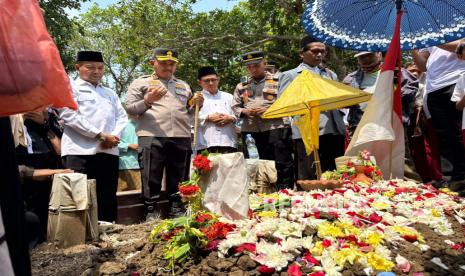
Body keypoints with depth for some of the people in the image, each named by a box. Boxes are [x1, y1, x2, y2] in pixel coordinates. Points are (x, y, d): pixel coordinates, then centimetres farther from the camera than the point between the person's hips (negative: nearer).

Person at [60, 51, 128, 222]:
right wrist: (100, 136, -13)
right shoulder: (70, 88, 8)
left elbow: (121, 117, 15)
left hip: (109, 151, 5)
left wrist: (114, 136, -6)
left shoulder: (110, 93, 25)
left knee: (108, 199, 6)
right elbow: (69, 115, -8)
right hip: (81, 151, -5)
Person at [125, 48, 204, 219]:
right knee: (152, 179, -4)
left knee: (178, 179, 8)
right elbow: (130, 108, 2)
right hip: (152, 137, -4)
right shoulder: (141, 83, 10)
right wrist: (148, 101, -14)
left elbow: (189, 112, 27)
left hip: (181, 138, 4)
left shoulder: (183, 85, 23)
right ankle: (152, 212, 5)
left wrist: (197, 104, 5)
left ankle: (176, 211, 18)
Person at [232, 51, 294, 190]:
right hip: (251, 130, 4)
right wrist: (245, 112, -6)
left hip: (275, 127, -3)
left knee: (283, 163, -3)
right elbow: (235, 107, 16)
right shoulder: (241, 86, 17)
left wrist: (269, 110, -13)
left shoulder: (277, 81, 5)